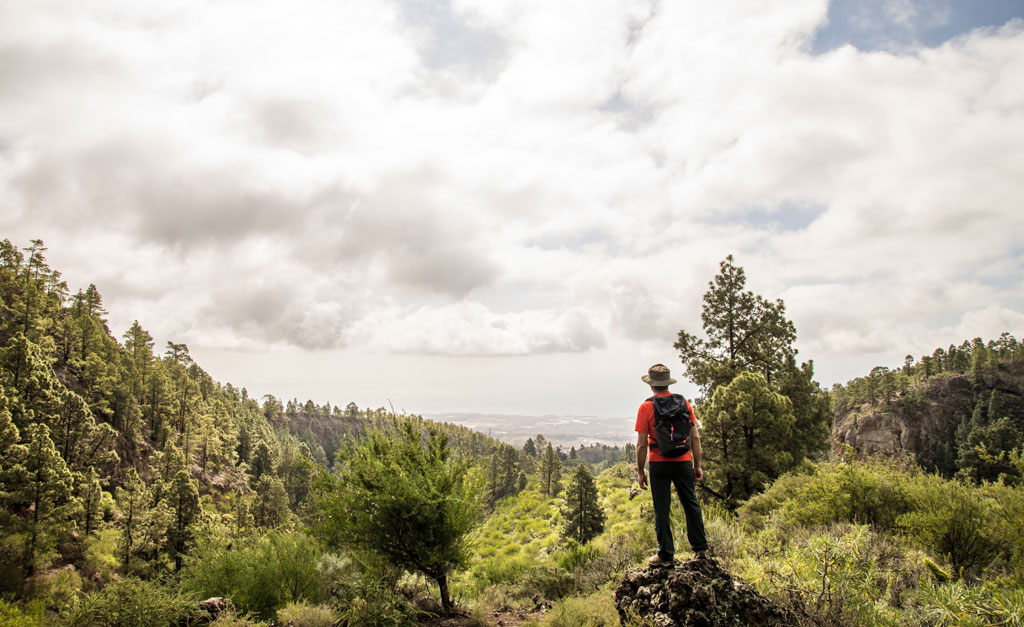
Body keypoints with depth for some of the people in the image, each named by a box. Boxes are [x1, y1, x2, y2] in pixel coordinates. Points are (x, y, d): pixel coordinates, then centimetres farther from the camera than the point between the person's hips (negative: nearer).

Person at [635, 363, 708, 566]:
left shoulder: (646, 407, -7)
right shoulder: (684, 403, 2)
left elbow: (642, 444, -8)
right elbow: (695, 437, 2)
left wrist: (640, 471, 0)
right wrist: (697, 465, 9)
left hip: (659, 464, -3)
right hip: (683, 462, 3)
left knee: (662, 510, 5)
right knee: (691, 505, 16)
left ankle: (666, 555, 10)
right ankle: (700, 548, 22)